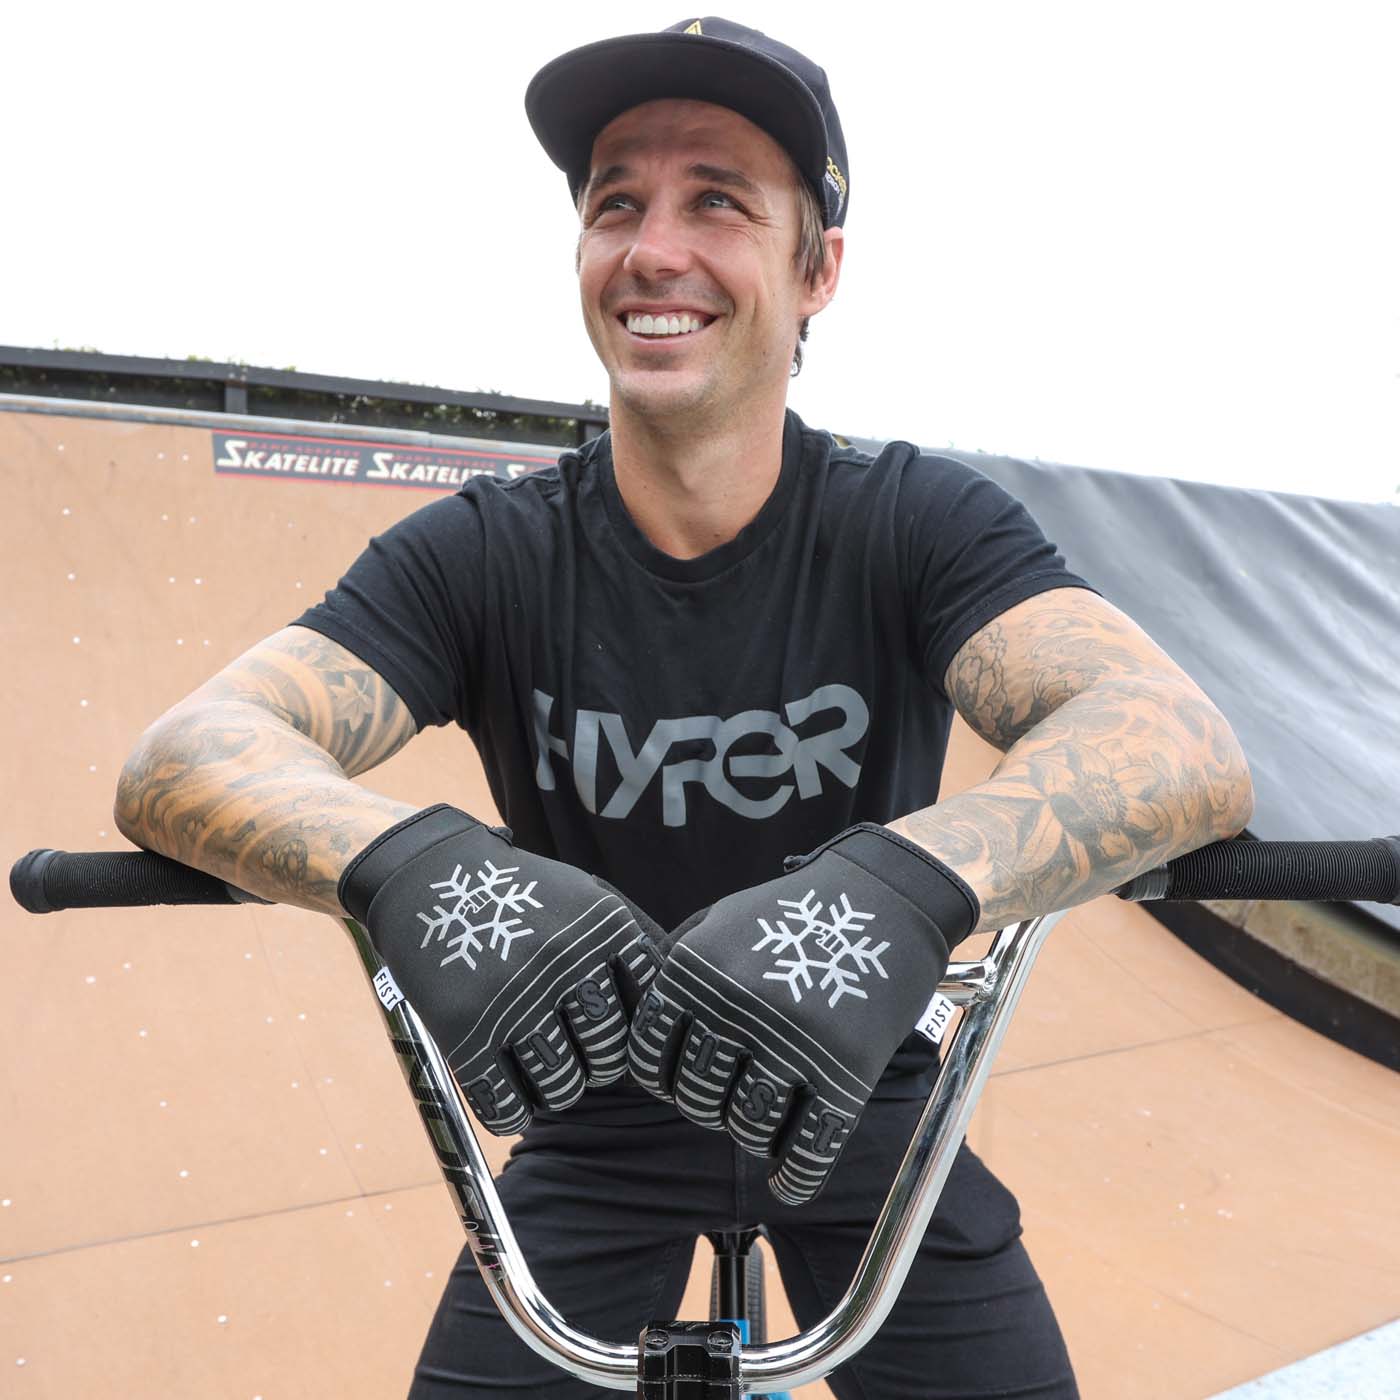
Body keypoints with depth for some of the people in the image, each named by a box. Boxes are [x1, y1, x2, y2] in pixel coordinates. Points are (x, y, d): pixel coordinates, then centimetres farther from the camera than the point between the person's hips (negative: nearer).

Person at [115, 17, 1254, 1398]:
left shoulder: (916, 520, -17)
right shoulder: (483, 553, -15)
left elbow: (1185, 740, -31)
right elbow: (183, 753, -25)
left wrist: (906, 882, -51)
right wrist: (407, 862, -47)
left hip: (856, 1097, 0)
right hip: (597, 1111, 1)